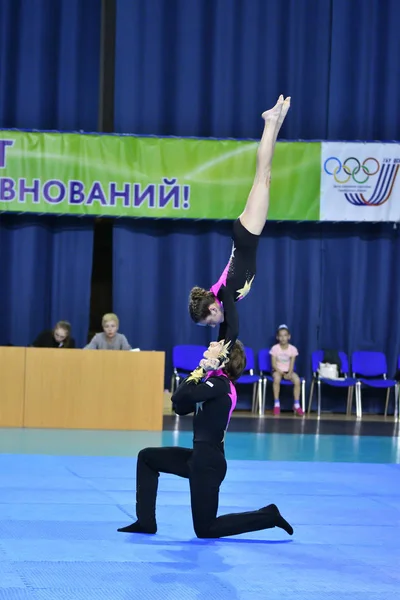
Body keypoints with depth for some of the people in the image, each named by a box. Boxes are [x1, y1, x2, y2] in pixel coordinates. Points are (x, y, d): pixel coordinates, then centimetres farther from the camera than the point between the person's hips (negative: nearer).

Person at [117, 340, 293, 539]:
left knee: (205, 529, 0)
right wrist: (197, 373, 2)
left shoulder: (219, 384, -18)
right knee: (146, 458, 16)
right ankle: (146, 522, 16)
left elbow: (179, 397, -29)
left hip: (208, 461, -10)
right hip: (201, 456, 10)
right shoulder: (215, 383, 11)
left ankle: (268, 516, 5)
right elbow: (180, 407, 11)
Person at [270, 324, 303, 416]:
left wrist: (289, 374, -23)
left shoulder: (293, 349, -3)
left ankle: (296, 405, -20)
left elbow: (292, 365, -5)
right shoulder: (275, 348, -8)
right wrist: (282, 373, -21)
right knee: (276, 379, -37)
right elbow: (274, 364, -8)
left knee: (297, 380, -29)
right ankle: (276, 404, -29)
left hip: (288, 371, 2)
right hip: (277, 370, -2)